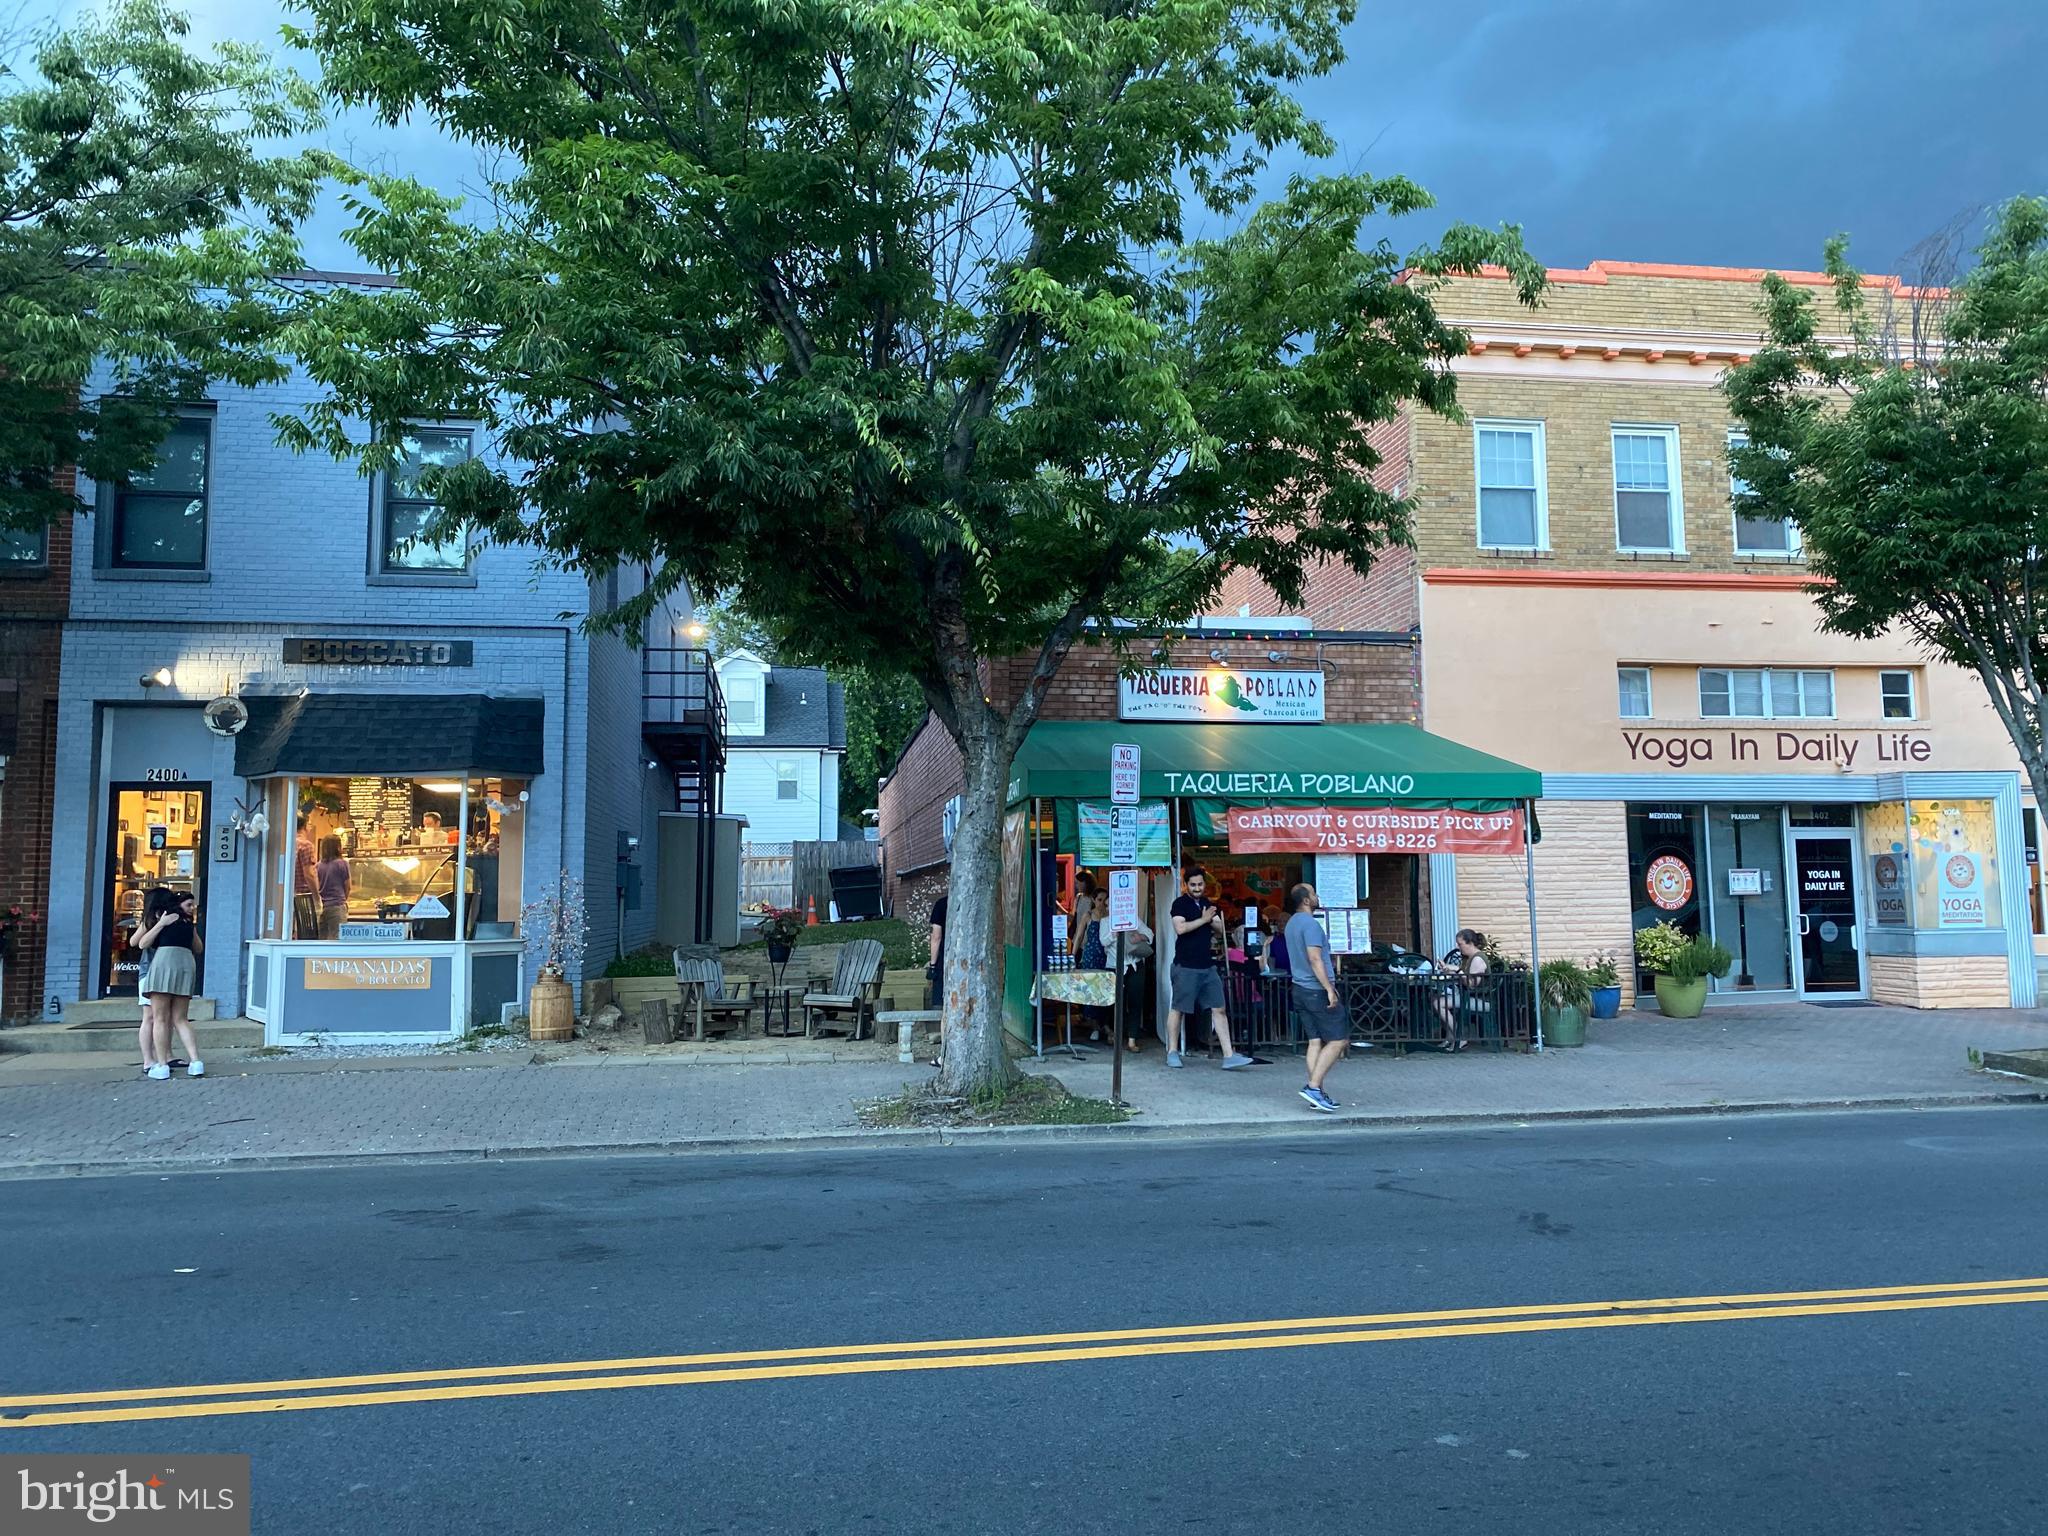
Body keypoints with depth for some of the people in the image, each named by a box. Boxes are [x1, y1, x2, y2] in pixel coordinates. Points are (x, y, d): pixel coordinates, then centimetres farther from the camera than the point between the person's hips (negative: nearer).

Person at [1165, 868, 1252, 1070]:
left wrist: (1212, 921, -8)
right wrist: (1203, 919, -13)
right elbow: (1180, 928, -18)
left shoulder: (1210, 905, 15)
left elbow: (1220, 931, 12)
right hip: (1186, 967, -6)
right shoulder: (1180, 904, -3)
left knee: (1218, 1009, 1)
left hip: (1208, 966, 6)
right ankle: (1172, 1052, 15)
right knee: (1178, 1009, 2)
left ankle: (1229, 1056, 0)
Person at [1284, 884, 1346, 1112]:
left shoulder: (1292, 923, 16)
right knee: (1339, 1040, -6)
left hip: (1300, 989, 9)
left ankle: (1315, 1093, 6)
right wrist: (1329, 989, -22)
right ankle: (1313, 1086, -11)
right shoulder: (1310, 923, -15)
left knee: (1315, 1041, 8)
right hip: (1317, 990, -9)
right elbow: (1315, 959, -22)